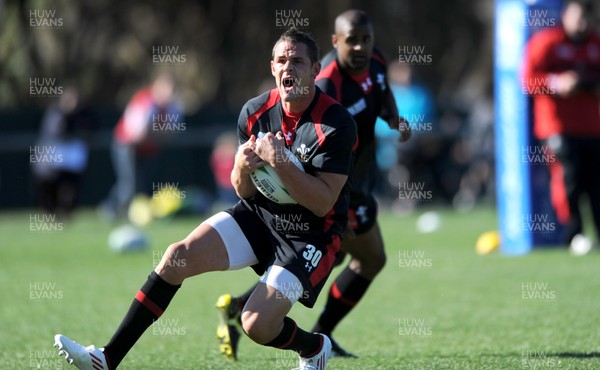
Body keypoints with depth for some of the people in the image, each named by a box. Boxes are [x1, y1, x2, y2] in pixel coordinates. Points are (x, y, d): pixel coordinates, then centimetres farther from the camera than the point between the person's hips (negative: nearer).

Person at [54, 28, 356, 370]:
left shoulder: (336, 123, -19)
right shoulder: (255, 111, -2)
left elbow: (322, 203, -23)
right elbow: (244, 191, 4)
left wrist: (279, 162, -32)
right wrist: (243, 168, -19)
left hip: (311, 234, -6)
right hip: (258, 213, 6)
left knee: (257, 325, -19)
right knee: (178, 256, -12)